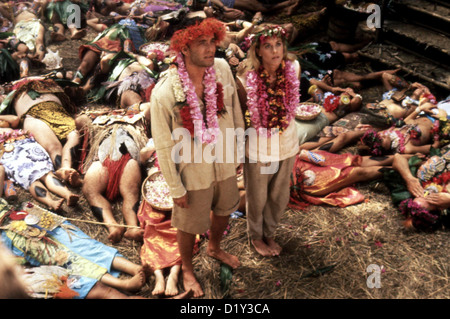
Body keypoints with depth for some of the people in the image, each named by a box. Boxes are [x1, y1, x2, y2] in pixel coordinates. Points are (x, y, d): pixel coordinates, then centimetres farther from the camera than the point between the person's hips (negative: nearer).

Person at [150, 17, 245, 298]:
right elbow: (164, 146, -17)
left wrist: (238, 149, 9)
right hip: (193, 173, -4)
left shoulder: (222, 69, -14)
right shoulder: (165, 94, -27)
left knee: (224, 211, 28)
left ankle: (215, 248, 61)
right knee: (189, 226, 18)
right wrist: (176, 189, -10)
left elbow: (235, 110, 1)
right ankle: (187, 269, 50)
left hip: (225, 165, 5)